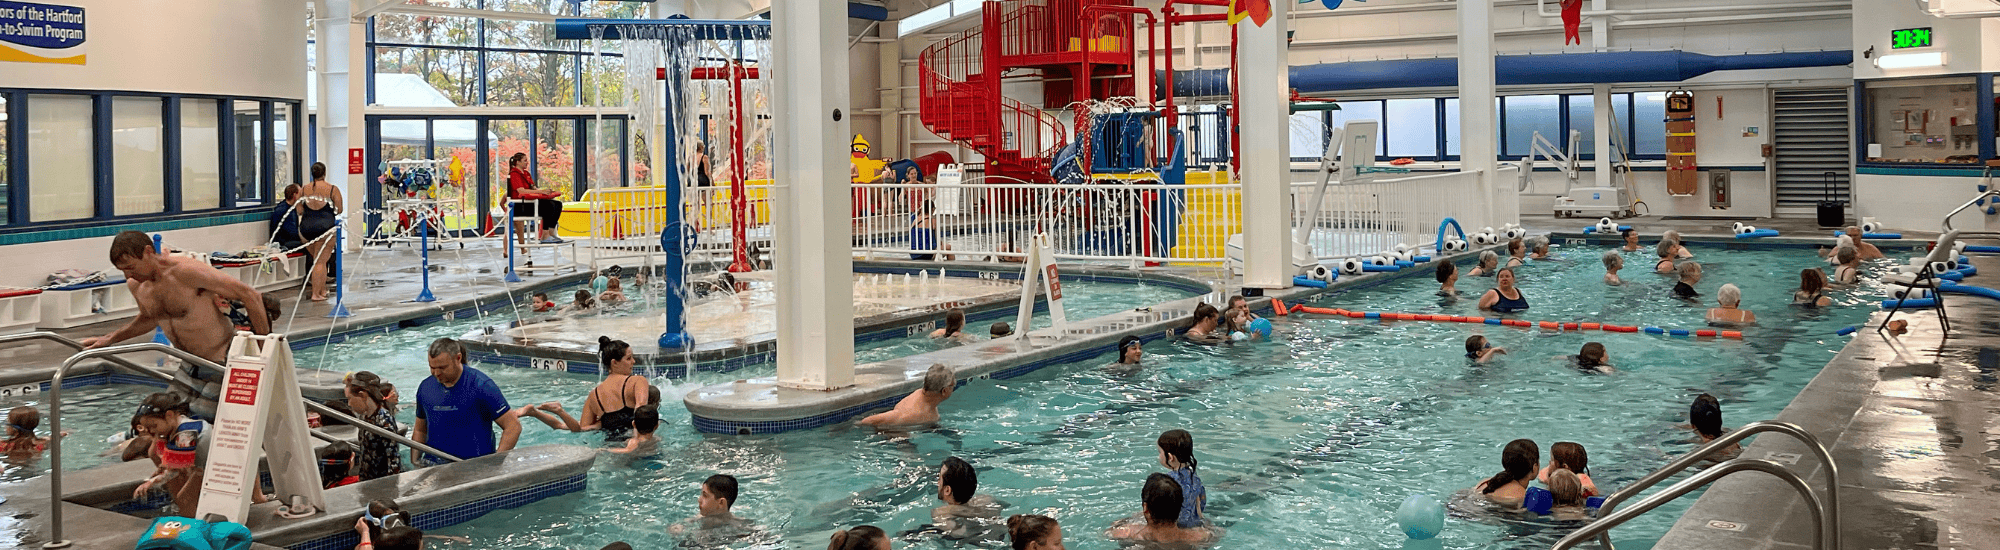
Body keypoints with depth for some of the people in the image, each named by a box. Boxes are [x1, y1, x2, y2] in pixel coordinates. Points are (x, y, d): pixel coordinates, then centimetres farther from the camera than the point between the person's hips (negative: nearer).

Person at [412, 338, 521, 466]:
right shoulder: (425, 387, 9)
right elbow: (420, 431, 23)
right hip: (432, 465, 5)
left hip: (475, 465, -5)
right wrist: (414, 464, 11)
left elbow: (513, 426, -10)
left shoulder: (481, 385, -9)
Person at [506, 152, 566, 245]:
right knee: (549, 205, -29)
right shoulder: (514, 174, -7)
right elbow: (521, 191, -20)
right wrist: (540, 191, -25)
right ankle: (545, 236, -30)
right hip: (520, 205, -9)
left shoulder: (526, 173, 22)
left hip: (530, 201, 10)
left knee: (558, 204, -5)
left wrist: (545, 191, -1)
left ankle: (551, 233, -11)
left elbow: (533, 188, 19)